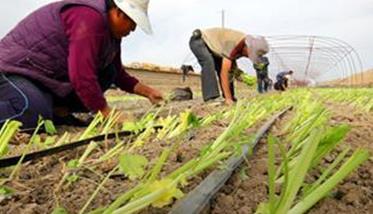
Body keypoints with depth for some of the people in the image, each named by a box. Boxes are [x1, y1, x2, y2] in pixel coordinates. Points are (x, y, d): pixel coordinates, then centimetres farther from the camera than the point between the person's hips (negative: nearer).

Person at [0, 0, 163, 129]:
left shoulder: (111, 32, 5)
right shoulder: (88, 19, -27)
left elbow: (118, 74, 16)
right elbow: (82, 77, -33)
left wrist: (147, 91, 7)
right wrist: (108, 115, -27)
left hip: (53, 76, 10)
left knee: (108, 73, -4)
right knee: (35, 115, -37)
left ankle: (59, 110, -5)